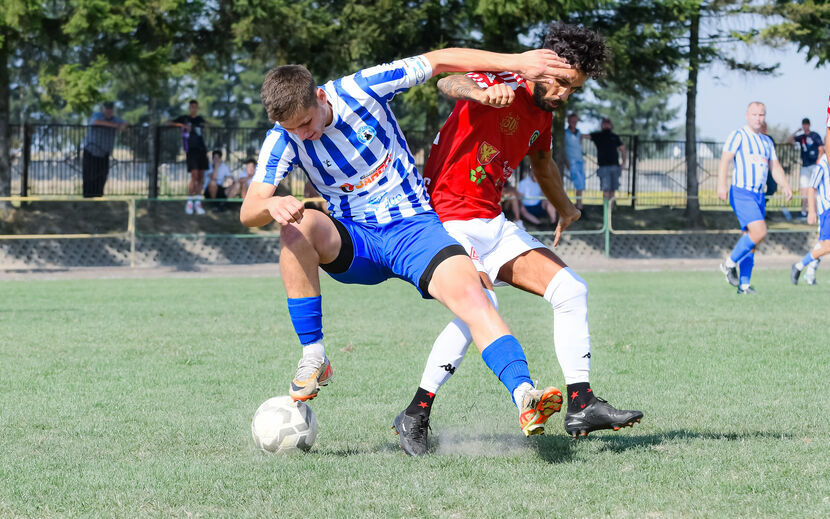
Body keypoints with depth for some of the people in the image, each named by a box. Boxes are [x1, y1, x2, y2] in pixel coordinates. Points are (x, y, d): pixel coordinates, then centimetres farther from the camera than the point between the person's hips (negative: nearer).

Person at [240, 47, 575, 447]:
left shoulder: (361, 90, -12)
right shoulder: (283, 140, -9)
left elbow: (439, 61, -5)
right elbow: (248, 212, -15)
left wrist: (515, 62, -11)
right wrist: (271, 206, -40)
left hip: (413, 226, -1)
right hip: (353, 241, 1)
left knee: (467, 290, -29)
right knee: (298, 226, -31)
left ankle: (524, 399, -40)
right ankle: (313, 356, -23)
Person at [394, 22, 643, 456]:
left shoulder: (542, 116, 12)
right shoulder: (503, 87, -14)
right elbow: (449, 83, -37)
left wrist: (564, 207, 46)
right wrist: (481, 92, -58)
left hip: (493, 225, 9)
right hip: (448, 219, -9)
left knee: (570, 290, 1)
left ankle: (581, 405, 5)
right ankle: (416, 416, -19)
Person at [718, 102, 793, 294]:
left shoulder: (767, 141, 19)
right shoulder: (738, 136, -3)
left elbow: (775, 167, 18)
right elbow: (725, 160, -12)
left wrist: (785, 186, 0)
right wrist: (721, 184, -26)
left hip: (759, 196, 7)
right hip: (741, 193, -7)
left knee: (751, 242, 6)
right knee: (759, 232, -22)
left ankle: (743, 285, 9)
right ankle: (730, 263, -6)